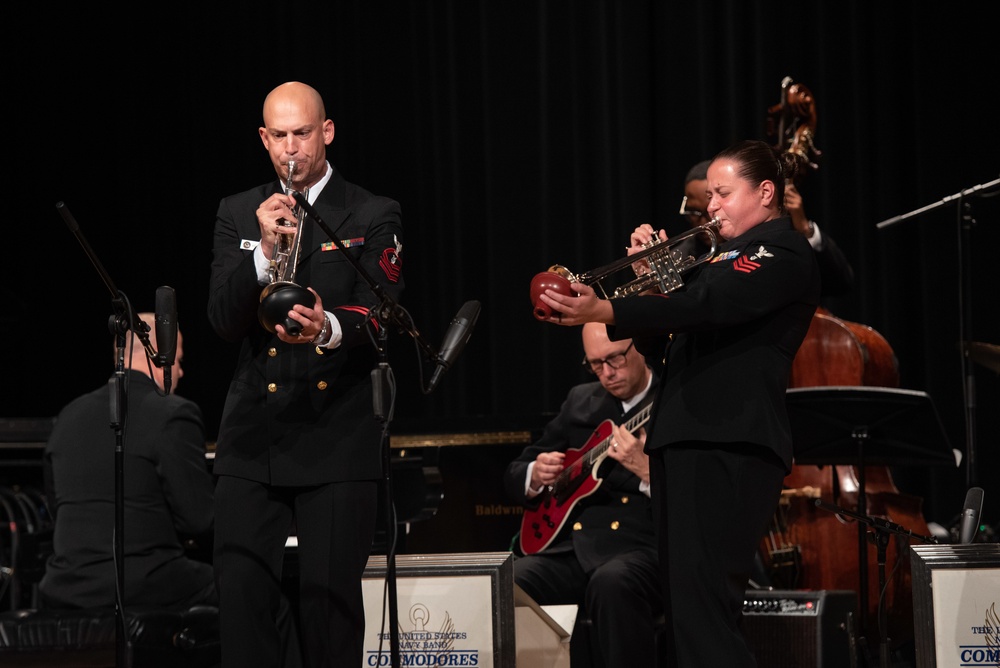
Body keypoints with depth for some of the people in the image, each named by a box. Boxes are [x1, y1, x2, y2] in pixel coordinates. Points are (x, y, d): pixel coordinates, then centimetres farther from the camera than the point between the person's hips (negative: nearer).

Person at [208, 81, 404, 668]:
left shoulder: (372, 217, 4)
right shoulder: (237, 214, 12)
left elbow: (380, 317, -7)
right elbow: (224, 322, 2)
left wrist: (329, 328, -30)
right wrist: (264, 253, -15)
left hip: (337, 439, -2)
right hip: (253, 439, 2)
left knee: (331, 597, -5)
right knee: (243, 593, -4)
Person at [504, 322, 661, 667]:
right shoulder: (580, 402, 20)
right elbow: (513, 476, 26)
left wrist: (645, 468, -23)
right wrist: (535, 476, 2)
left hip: (642, 547, -5)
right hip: (570, 545, 5)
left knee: (613, 583, -39)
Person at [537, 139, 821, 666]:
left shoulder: (784, 252, -3)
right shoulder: (722, 257, 25)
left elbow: (703, 306, -20)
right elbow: (656, 345, 24)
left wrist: (605, 312, -31)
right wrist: (650, 279, 7)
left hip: (729, 445, -10)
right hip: (679, 441, 10)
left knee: (702, 609, -18)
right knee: (684, 610, 8)